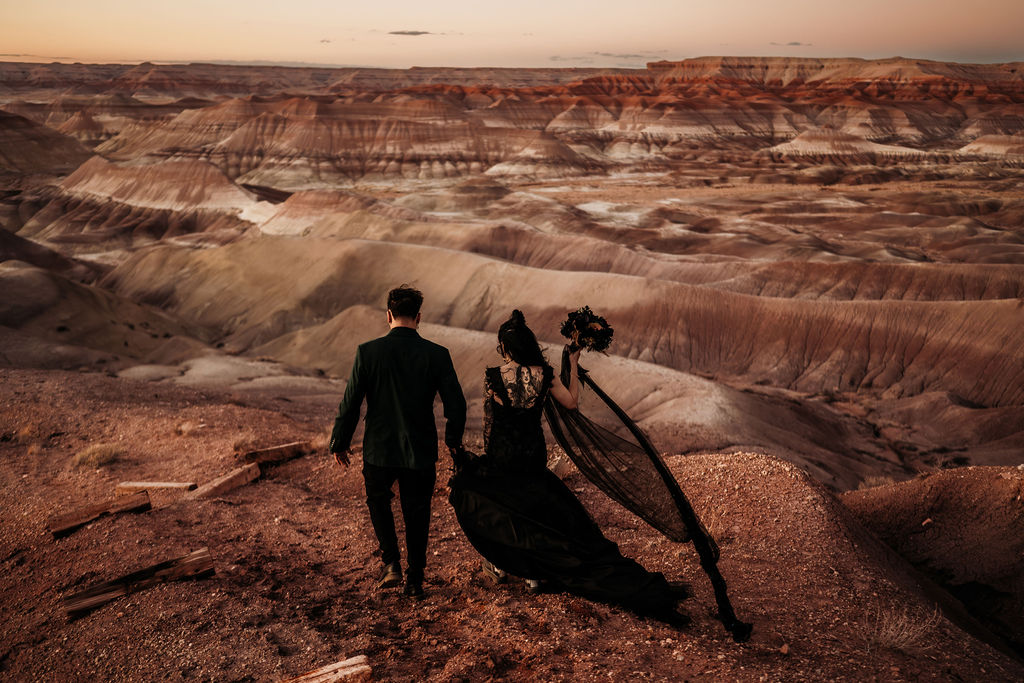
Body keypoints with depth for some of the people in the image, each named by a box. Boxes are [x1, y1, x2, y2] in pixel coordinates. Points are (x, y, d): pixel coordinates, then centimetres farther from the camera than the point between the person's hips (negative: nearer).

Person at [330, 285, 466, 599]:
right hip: (421, 451, 1)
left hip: (380, 449, 0)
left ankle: (391, 563, 17)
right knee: (416, 514, 17)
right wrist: (453, 440, 12)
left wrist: (340, 442, 9)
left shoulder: (368, 351, -10)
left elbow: (350, 403, -6)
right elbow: (456, 405, -7)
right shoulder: (437, 354, -9)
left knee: (377, 498, 27)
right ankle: (414, 581, 26)